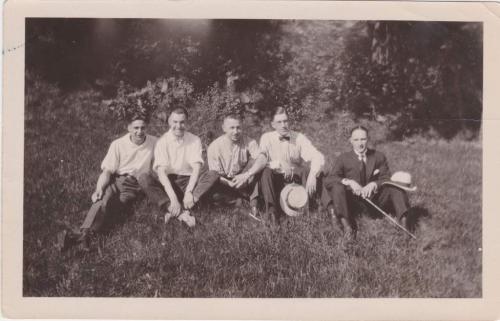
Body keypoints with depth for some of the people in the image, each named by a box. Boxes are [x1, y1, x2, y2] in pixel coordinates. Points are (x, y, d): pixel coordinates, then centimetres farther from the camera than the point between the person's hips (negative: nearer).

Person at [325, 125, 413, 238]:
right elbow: (328, 181, -8)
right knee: (337, 186, -28)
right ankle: (346, 225, -42)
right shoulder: (343, 159, 3)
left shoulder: (379, 157, 8)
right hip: (354, 201, -1)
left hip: (375, 199, 1)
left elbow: (387, 179, 1)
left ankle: (404, 221, -34)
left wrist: (374, 184, -21)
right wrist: (348, 182, -25)